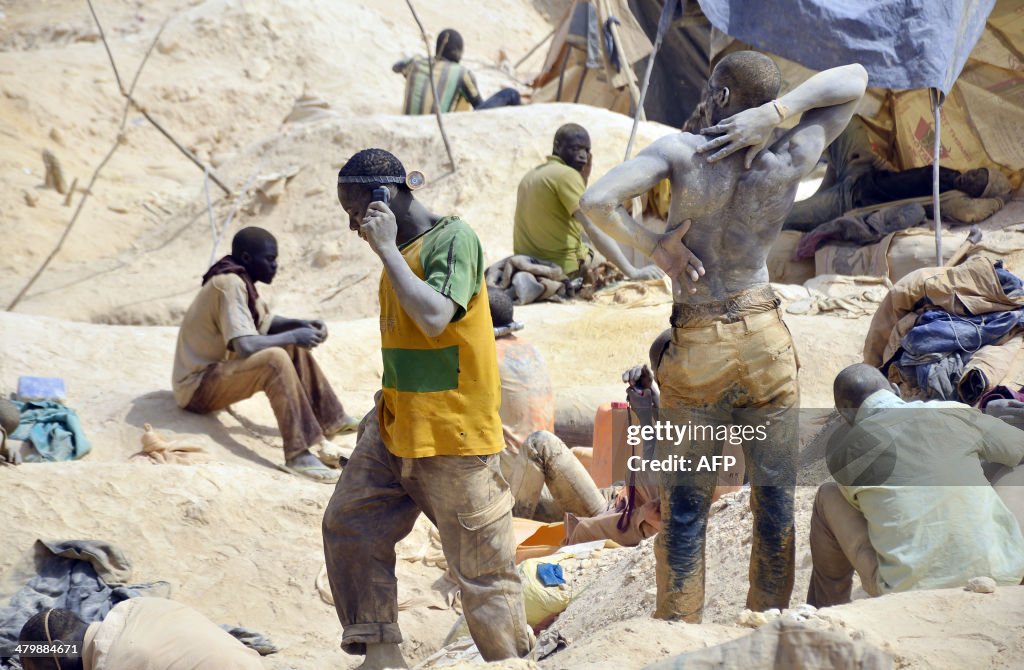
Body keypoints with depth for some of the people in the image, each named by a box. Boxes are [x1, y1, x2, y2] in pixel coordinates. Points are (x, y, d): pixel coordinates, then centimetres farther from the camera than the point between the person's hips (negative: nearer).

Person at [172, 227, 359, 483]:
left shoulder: (242, 280, 6)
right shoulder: (229, 284, -22)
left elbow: (266, 323, 18)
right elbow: (245, 345, -31)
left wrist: (301, 325, 0)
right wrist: (294, 336, -20)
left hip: (218, 367, 10)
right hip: (197, 387, -10)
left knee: (295, 347, 7)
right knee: (276, 359, -30)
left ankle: (331, 421, 9)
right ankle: (298, 455, -33)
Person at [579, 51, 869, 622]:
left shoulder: (682, 152, -12)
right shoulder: (789, 162, -7)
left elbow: (597, 201, -23)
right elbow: (854, 78, 3)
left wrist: (656, 247, -9)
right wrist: (776, 112, -11)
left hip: (696, 346, -1)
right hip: (766, 339, 1)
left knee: (686, 504, 7)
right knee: (775, 493, 12)